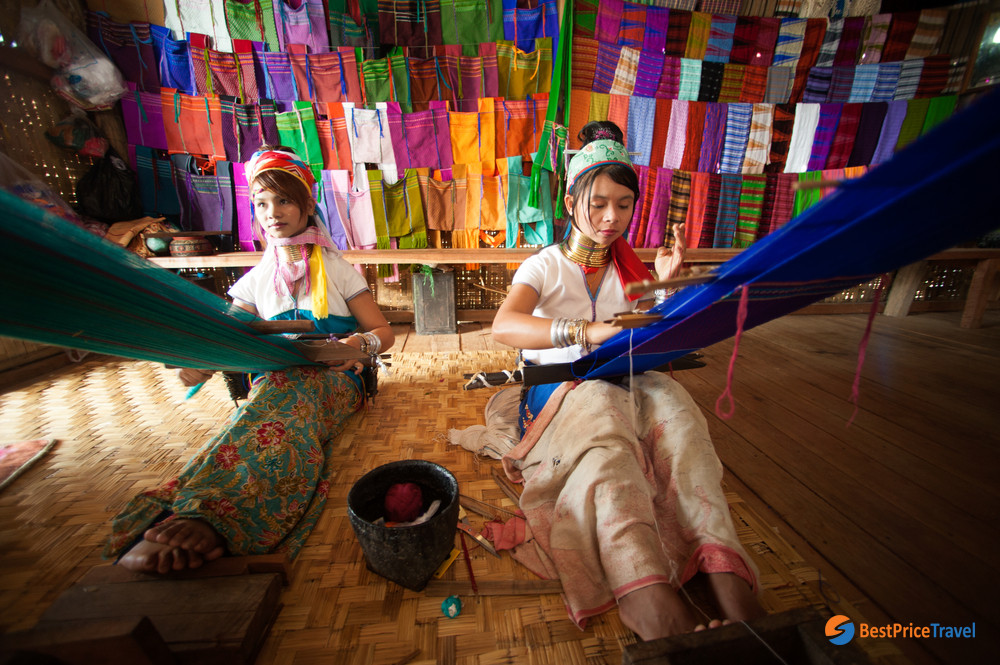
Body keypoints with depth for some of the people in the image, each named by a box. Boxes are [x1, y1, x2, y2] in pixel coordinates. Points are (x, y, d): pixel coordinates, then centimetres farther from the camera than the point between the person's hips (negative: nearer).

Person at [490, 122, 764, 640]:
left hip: (628, 385, 3)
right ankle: (662, 614, -44)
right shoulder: (543, 266, 5)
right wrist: (587, 331, -35)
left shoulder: (633, 268, 18)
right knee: (601, 407, -37)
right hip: (561, 388, -3)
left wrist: (666, 286, -2)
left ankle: (733, 593, -39)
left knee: (671, 401, -31)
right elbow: (503, 327, -18)